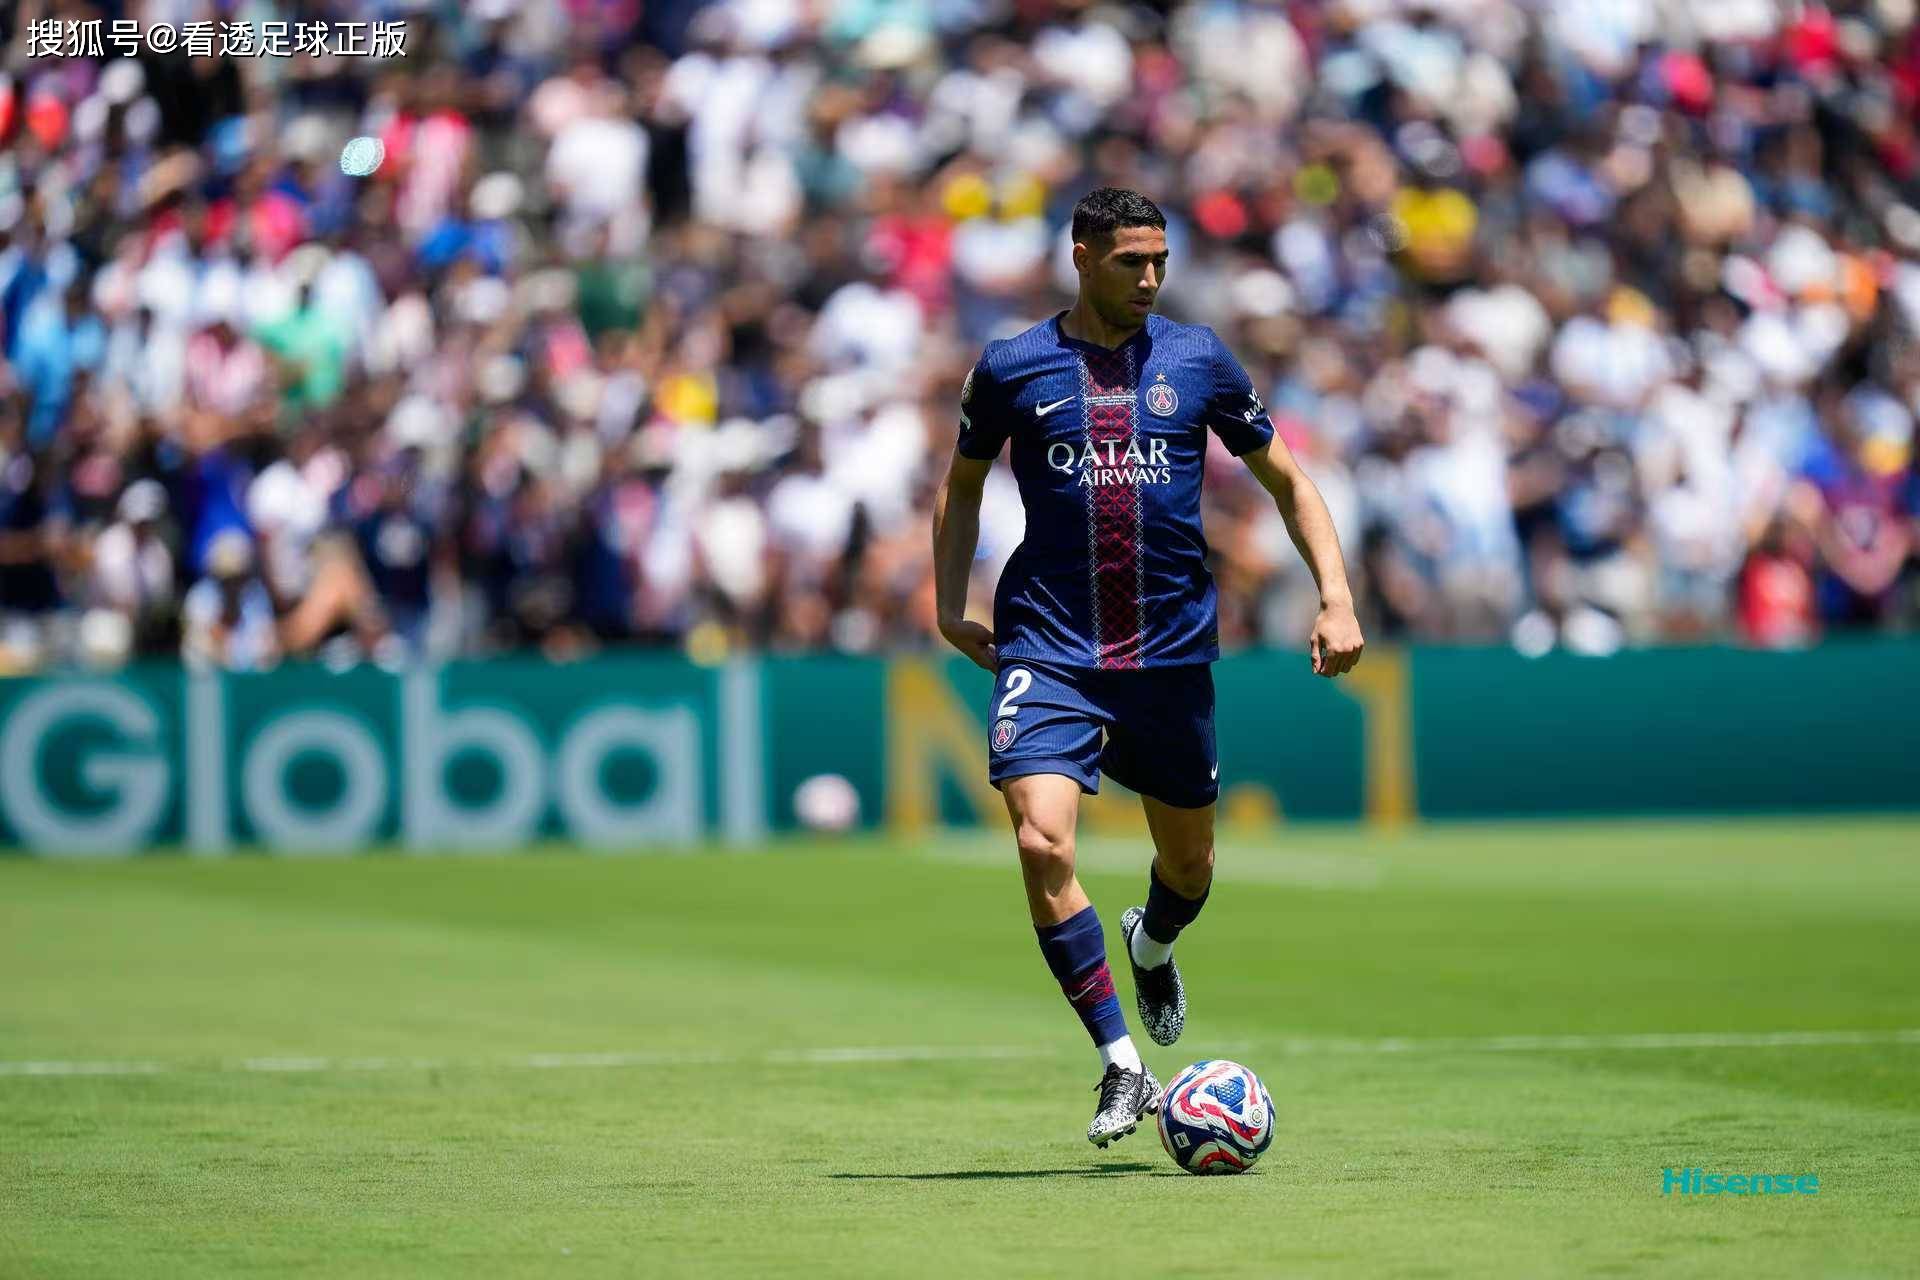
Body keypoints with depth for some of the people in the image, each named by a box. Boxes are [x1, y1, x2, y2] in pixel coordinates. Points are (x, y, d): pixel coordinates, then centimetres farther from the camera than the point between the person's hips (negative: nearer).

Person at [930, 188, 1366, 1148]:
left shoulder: (1197, 360, 2)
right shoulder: (1011, 368, 0)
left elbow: (1285, 480, 11)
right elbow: (962, 484, 17)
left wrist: (1335, 597, 0)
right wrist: (949, 606, 7)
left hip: (1172, 649, 2)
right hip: (1047, 647, -2)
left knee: (1189, 865, 13)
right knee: (1042, 841, -22)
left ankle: (1151, 948, 51)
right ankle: (1123, 1067, -15)